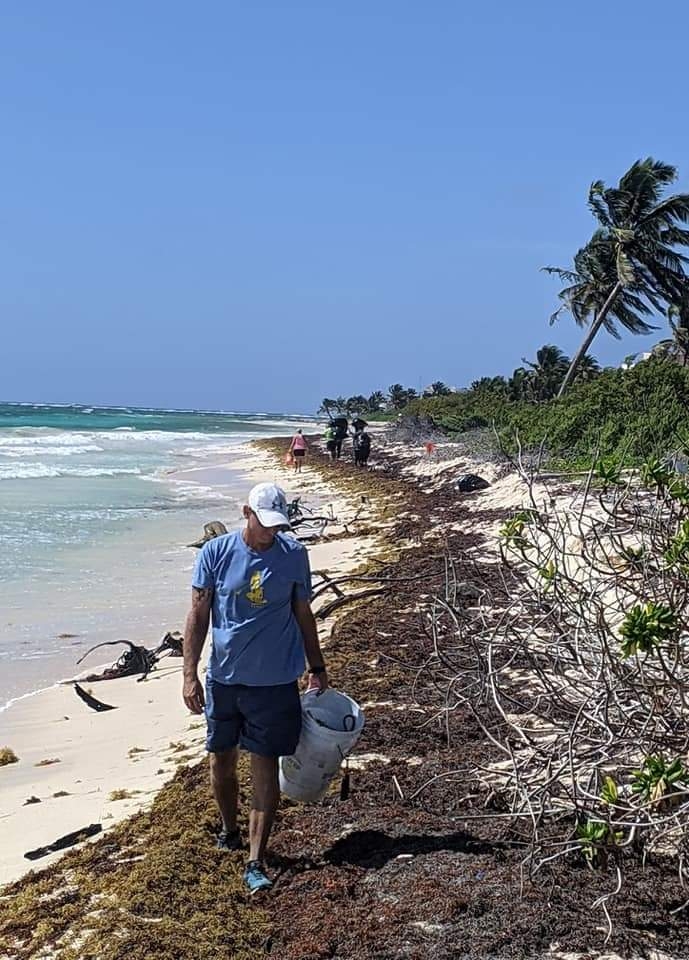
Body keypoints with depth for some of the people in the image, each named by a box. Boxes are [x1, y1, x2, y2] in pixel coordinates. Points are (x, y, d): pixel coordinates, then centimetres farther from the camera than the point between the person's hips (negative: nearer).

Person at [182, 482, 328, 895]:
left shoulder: (294, 555, -4)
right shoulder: (216, 553, -6)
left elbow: (304, 615, 6)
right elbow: (198, 616, -3)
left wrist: (317, 669, 9)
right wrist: (190, 674, -7)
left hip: (275, 681, -1)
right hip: (224, 678, 1)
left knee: (265, 767, 0)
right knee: (222, 760, 15)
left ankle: (256, 862, 6)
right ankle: (230, 829, 41)